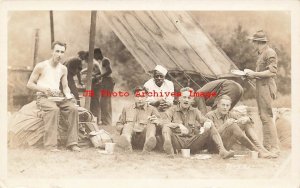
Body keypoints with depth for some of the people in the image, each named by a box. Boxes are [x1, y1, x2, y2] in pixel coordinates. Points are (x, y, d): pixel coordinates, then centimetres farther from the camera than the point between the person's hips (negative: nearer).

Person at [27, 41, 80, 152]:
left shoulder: (63, 69, 13)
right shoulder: (41, 66, -3)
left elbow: (65, 87, 20)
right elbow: (29, 84, -1)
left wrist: (68, 94, -4)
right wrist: (44, 89, -17)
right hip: (43, 97, -5)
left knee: (73, 108, -24)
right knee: (54, 109, -37)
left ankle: (72, 143, -21)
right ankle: (50, 145, -37)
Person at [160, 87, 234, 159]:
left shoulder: (195, 111, 18)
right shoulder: (172, 110, 7)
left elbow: (205, 120, 7)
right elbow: (164, 123, -10)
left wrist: (208, 123, -18)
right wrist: (178, 125, -26)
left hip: (192, 143, 3)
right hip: (178, 142, -3)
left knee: (211, 126, -9)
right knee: (166, 126, -29)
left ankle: (222, 150, -26)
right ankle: (169, 148, -59)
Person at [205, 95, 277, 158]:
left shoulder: (230, 115, 13)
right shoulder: (210, 116, -4)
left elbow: (249, 120, 7)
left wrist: (246, 119, -17)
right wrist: (225, 125, -25)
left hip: (227, 145, 7)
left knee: (246, 123, -5)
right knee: (232, 125, -29)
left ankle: (262, 149, -22)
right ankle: (257, 151, -30)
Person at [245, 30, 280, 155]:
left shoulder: (270, 53, -11)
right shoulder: (261, 54, 18)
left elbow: (271, 72, -19)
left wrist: (254, 74, -16)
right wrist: (251, 75, 8)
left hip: (266, 87, -10)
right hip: (260, 87, 10)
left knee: (267, 117, -11)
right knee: (263, 116, 11)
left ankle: (274, 147, -9)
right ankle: (267, 146, 17)